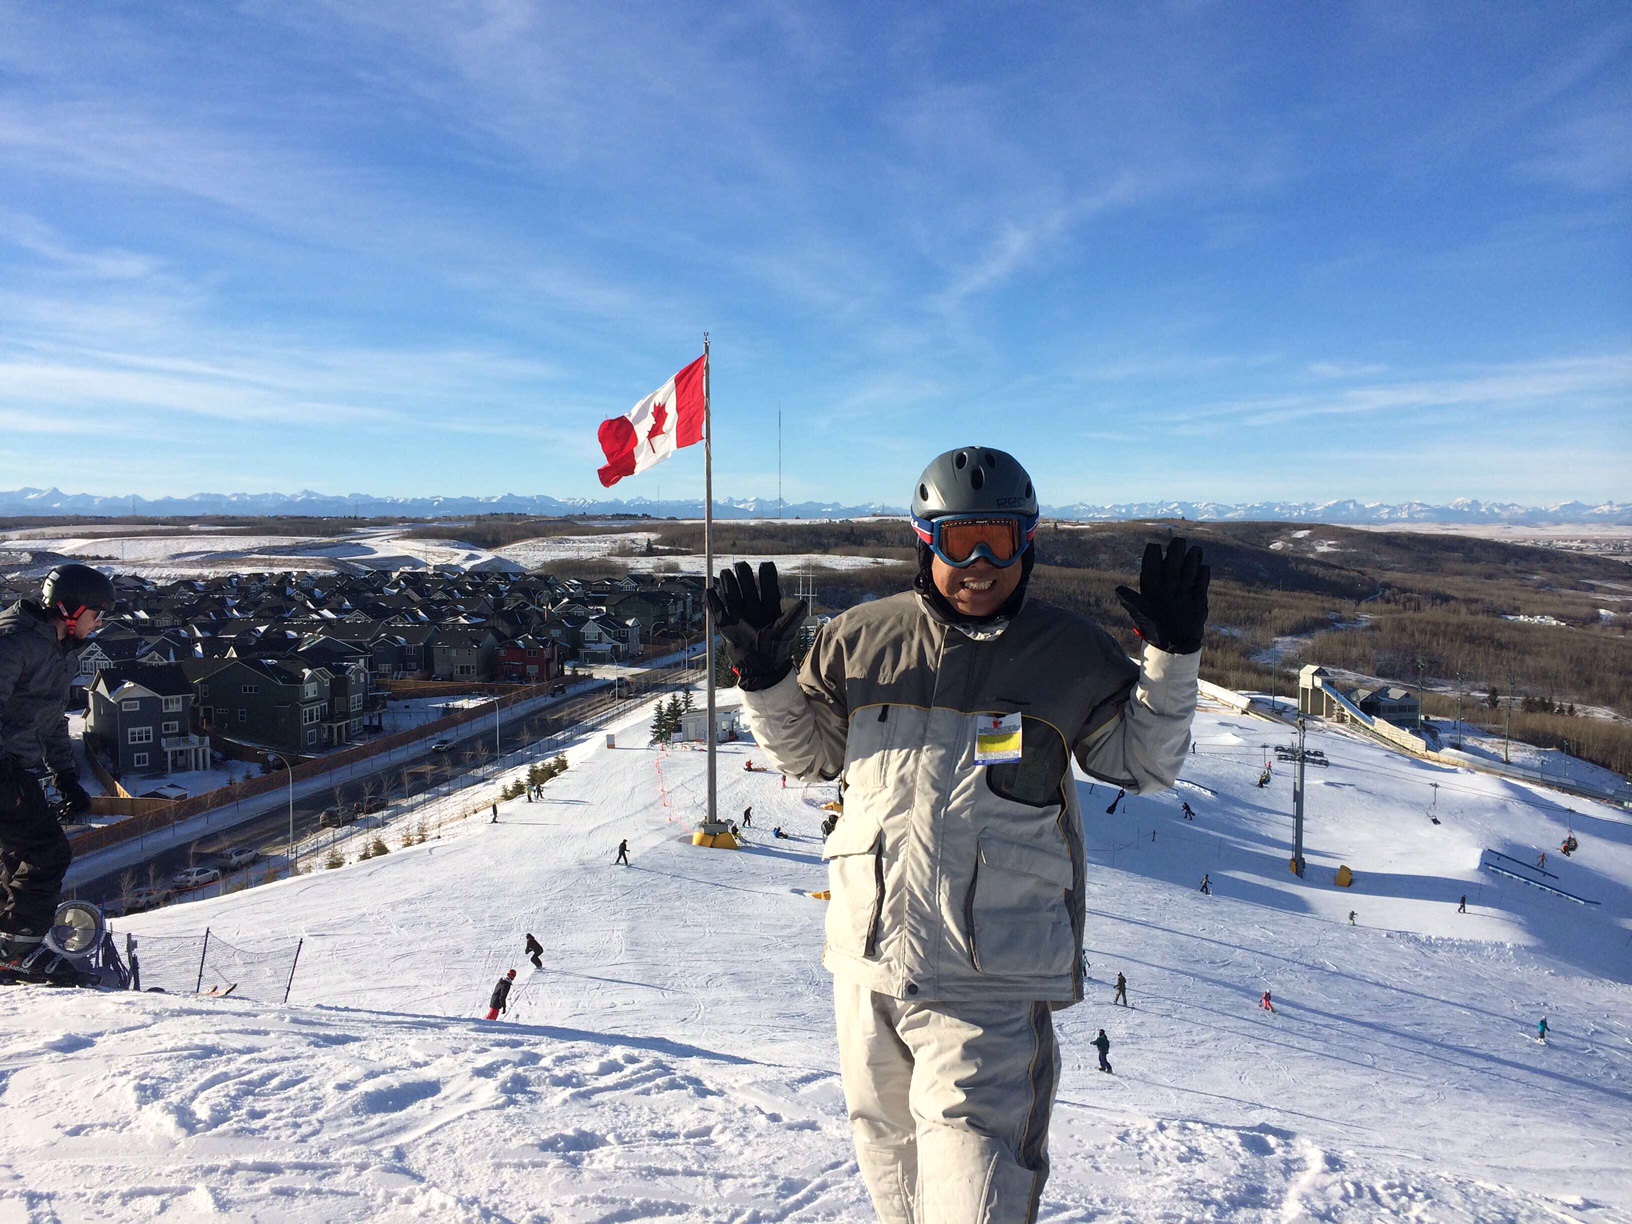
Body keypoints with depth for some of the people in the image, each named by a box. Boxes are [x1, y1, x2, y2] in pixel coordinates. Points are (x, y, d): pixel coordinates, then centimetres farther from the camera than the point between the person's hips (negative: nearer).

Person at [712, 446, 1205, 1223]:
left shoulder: (1074, 655, -1)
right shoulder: (861, 639, 2)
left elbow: (1143, 764, 6)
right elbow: (807, 754, 13)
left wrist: (1172, 655, -6)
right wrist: (761, 674, -3)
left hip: (990, 983, -3)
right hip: (868, 961, 3)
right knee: (888, 1151, 23)